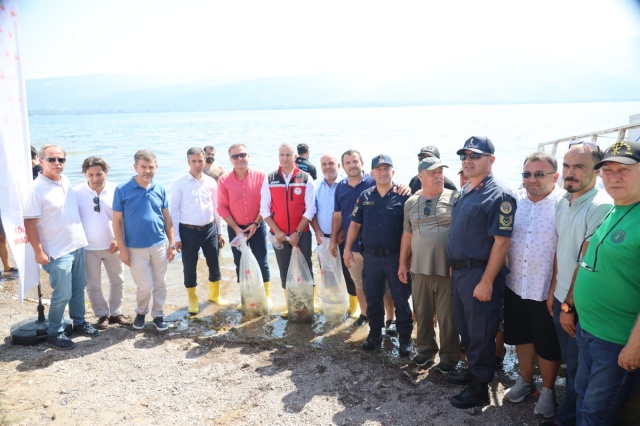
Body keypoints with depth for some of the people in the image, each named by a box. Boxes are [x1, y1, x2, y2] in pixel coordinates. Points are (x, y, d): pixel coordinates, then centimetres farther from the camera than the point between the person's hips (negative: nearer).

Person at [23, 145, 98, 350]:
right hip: (58, 251, -7)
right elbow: (29, 222, -16)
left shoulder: (66, 181, 6)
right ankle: (54, 333, 14)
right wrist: (39, 251, -17)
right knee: (62, 294, -1)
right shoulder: (37, 188, -15)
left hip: (78, 246, 7)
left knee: (79, 288, 17)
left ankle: (79, 322, 33)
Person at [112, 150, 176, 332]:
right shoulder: (122, 190, -9)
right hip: (136, 248, -3)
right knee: (145, 286, 2)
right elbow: (117, 221, -6)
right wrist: (122, 249, -9)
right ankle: (141, 312, 30)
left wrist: (172, 244, 6)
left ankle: (158, 315, 30)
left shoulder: (160, 190, 1)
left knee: (160, 284, 11)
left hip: (159, 245, 3)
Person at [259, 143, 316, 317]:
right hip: (279, 235, 2)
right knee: (285, 272, 10)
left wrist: (297, 232, -13)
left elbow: (310, 209, -7)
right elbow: (264, 209, 1)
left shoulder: (306, 179, -3)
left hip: (302, 234, -2)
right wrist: (276, 231, -9)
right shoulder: (269, 179, 2)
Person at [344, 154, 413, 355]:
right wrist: (348, 248, 5)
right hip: (371, 256, 3)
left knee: (401, 299, 6)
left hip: (396, 256, -3)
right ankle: (375, 332, 30)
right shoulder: (365, 196, 5)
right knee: (372, 298, 13)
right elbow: (355, 224, 9)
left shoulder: (403, 196, -5)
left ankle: (405, 337, 19)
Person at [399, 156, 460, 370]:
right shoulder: (411, 203, 8)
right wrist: (402, 263, 13)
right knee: (422, 313, 15)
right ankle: (425, 349, 33)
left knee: (448, 316, 6)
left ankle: (449, 355, 23)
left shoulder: (455, 198, -4)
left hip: (448, 268, -3)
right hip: (419, 268, 4)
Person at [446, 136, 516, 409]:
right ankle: (473, 369, 40)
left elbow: (502, 242, -20)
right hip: (459, 271, 9)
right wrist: (454, 265, 16)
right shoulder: (464, 192, 11)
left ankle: (479, 388, 20)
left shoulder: (498, 195, -16)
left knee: (480, 333, 5)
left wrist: (487, 282, -22)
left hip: (480, 274, -9)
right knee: (464, 327, 21)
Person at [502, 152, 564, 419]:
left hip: (548, 291, -4)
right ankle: (525, 381, 40)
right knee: (521, 337, 19)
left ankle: (548, 390, 33)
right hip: (515, 286, 4)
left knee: (547, 346, 11)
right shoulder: (513, 201, 1)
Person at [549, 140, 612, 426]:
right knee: (569, 361, 21)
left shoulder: (601, 206, -21)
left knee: (577, 369, 10)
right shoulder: (562, 202, 5)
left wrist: (569, 305, -13)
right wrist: (554, 289, 11)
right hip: (562, 298, 7)